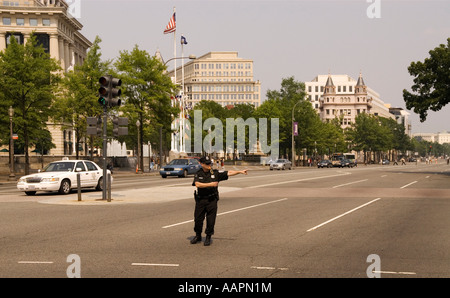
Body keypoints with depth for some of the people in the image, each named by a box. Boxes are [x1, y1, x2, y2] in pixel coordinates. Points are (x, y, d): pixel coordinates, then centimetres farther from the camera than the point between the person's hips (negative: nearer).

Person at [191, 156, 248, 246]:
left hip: (212, 200, 0)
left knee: (211, 220, -1)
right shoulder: (198, 174, 0)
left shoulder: (215, 173, 2)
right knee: (198, 219, 5)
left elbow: (228, 173, -3)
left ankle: (208, 237, 15)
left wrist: (240, 172, -13)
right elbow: (197, 184, -16)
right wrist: (210, 184, -21)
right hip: (200, 200, 0)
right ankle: (198, 236, 26)